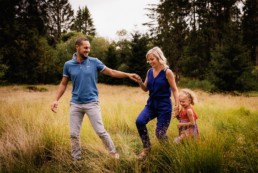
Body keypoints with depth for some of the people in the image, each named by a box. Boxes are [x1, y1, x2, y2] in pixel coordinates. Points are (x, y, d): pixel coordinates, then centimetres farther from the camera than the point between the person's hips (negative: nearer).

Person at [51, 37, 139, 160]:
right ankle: (76, 159, 22)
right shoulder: (68, 65, 1)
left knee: (101, 131, -1)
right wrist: (56, 99, -2)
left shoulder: (94, 62, -2)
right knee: (73, 134, 6)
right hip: (75, 104, 2)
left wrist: (128, 75, -8)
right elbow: (63, 84, 8)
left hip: (91, 103, -2)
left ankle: (113, 153, 18)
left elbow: (111, 72, 3)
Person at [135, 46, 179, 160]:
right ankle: (146, 147, -1)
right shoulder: (149, 71, 6)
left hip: (164, 106, -5)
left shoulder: (167, 72, -10)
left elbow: (174, 90, -7)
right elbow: (146, 89, 12)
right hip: (151, 104, 5)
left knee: (160, 133, -4)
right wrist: (139, 82, -8)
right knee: (139, 121, -20)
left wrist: (177, 104, -20)